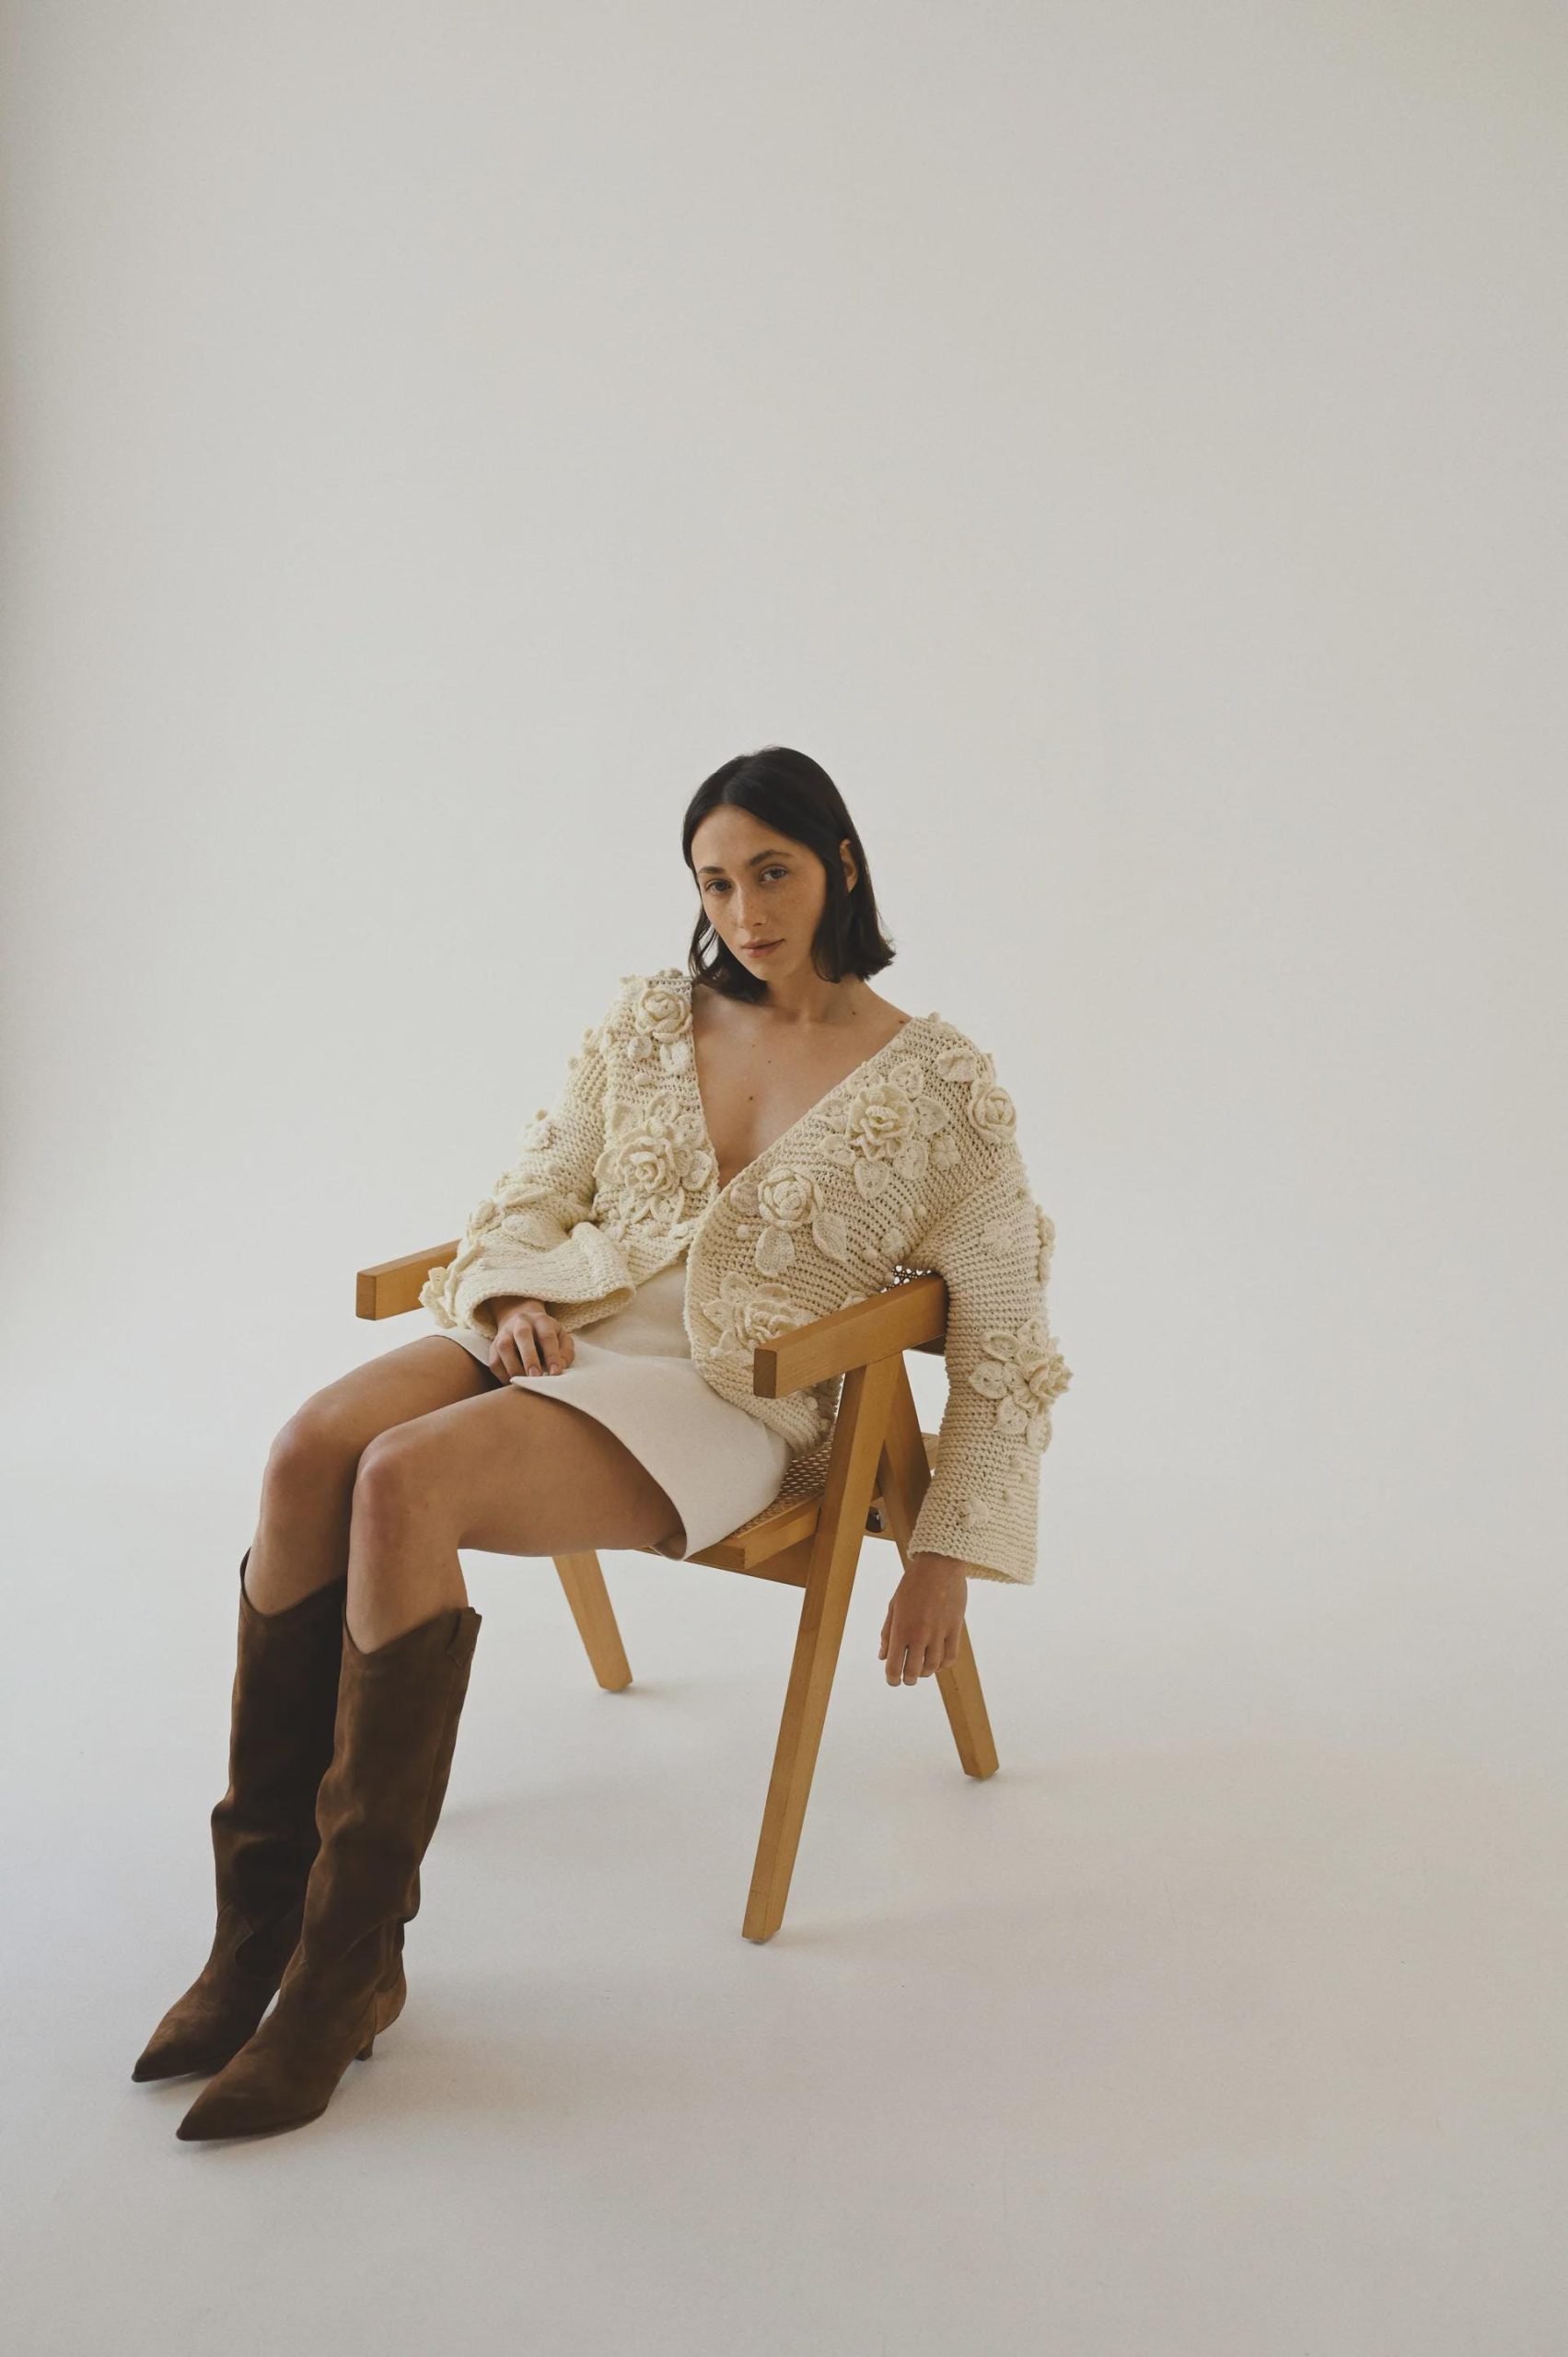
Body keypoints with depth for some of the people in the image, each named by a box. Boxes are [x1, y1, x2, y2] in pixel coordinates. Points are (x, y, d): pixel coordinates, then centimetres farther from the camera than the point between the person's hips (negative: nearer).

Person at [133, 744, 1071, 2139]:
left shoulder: (942, 1084, 1)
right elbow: (530, 1197, 17)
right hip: (562, 1336, 5)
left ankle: (350, 1966, -19)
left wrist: (950, 1552, 1)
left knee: (404, 1483, -32)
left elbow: (1005, 1342, 4)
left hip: (730, 1406, -5)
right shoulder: (650, 1020, 13)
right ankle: (258, 1919, -16)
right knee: (312, 1448, -28)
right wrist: (510, 1297, -6)